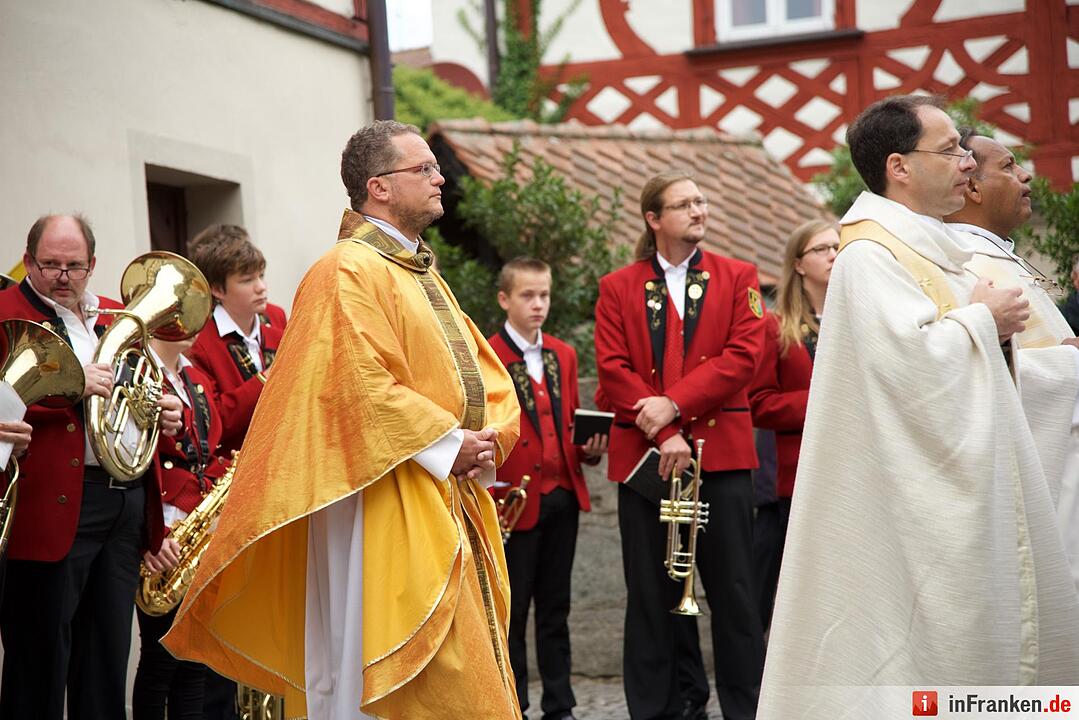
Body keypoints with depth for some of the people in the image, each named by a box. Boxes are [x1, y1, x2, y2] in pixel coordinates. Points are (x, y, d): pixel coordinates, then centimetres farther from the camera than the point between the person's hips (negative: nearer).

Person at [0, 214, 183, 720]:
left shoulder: (116, 318, 18)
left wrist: (169, 414, 7)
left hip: (129, 504, 7)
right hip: (54, 507, -7)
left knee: (108, 655, 13)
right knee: (42, 662, -2)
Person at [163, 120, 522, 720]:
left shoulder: (424, 276, 20)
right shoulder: (348, 273, -9)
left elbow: (490, 377, 18)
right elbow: (361, 385, -21)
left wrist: (491, 439, -1)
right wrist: (449, 440, -16)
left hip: (453, 502, 9)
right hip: (390, 511, -9)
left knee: (477, 670, 10)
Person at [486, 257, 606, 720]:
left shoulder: (563, 355, 12)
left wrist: (589, 449, -1)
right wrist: (490, 495, -15)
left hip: (562, 496, 5)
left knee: (555, 607, 11)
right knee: (512, 611, 3)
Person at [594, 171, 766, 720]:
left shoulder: (738, 278, 9)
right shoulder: (617, 288, 9)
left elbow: (743, 354, -4)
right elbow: (612, 368, -1)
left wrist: (675, 405, -14)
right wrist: (660, 433, -13)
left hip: (722, 450, 0)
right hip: (643, 454, 1)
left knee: (732, 592, 2)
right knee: (650, 595, 5)